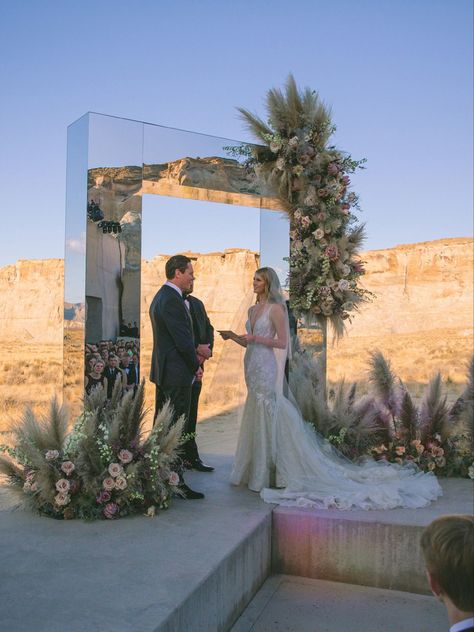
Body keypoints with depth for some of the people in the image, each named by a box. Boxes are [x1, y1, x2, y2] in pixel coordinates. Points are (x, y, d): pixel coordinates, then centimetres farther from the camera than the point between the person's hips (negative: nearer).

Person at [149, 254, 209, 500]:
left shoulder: (160, 296, 15)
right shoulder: (172, 300, -19)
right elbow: (183, 340, -20)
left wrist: (194, 351, 8)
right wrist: (196, 366, -7)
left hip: (162, 371, 11)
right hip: (177, 372, -11)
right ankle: (175, 483, 1)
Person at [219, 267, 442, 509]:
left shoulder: (275, 308, -9)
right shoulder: (253, 310, 15)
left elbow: (282, 342, -13)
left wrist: (255, 337, -17)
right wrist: (233, 337, 4)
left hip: (267, 370, -8)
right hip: (253, 370, 8)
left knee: (269, 418, -3)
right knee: (256, 418, 12)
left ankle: (268, 473, 5)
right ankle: (255, 469, 21)